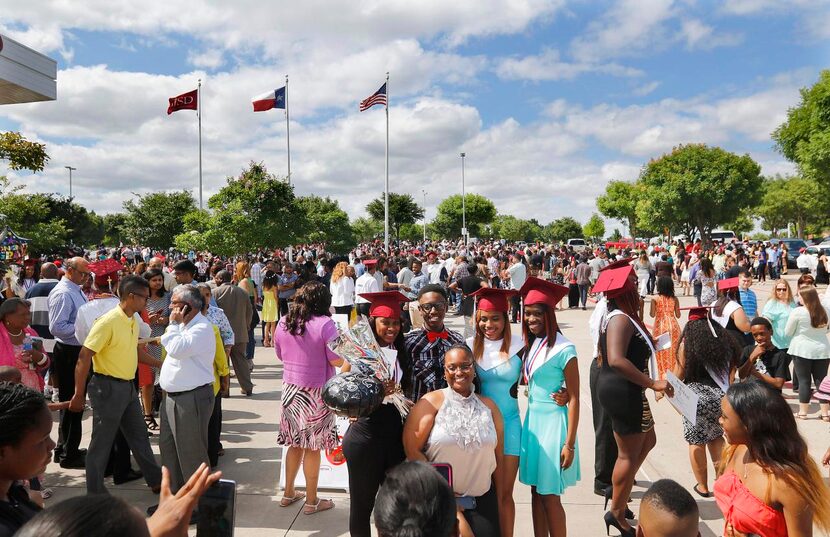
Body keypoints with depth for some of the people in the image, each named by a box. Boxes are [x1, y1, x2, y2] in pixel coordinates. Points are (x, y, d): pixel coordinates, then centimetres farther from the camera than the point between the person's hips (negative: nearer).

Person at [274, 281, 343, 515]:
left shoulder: (283, 322, 1)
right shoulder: (325, 324, -17)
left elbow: (279, 354, 13)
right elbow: (337, 360, -15)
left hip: (290, 390, 6)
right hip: (315, 393, -5)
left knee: (296, 444, 19)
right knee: (313, 447, 6)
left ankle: (288, 493, 31)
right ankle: (311, 501, 19)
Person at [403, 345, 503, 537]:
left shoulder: (489, 406, 7)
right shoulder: (431, 402, -5)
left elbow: (498, 456, 10)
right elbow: (412, 449, -11)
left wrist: (501, 498, 9)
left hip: (483, 499, 4)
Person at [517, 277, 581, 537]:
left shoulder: (564, 349, -15)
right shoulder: (531, 345, 5)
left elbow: (574, 399, -13)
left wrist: (570, 444, -14)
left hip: (553, 421, -6)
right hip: (532, 418, 7)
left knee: (549, 495, 3)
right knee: (536, 491, 14)